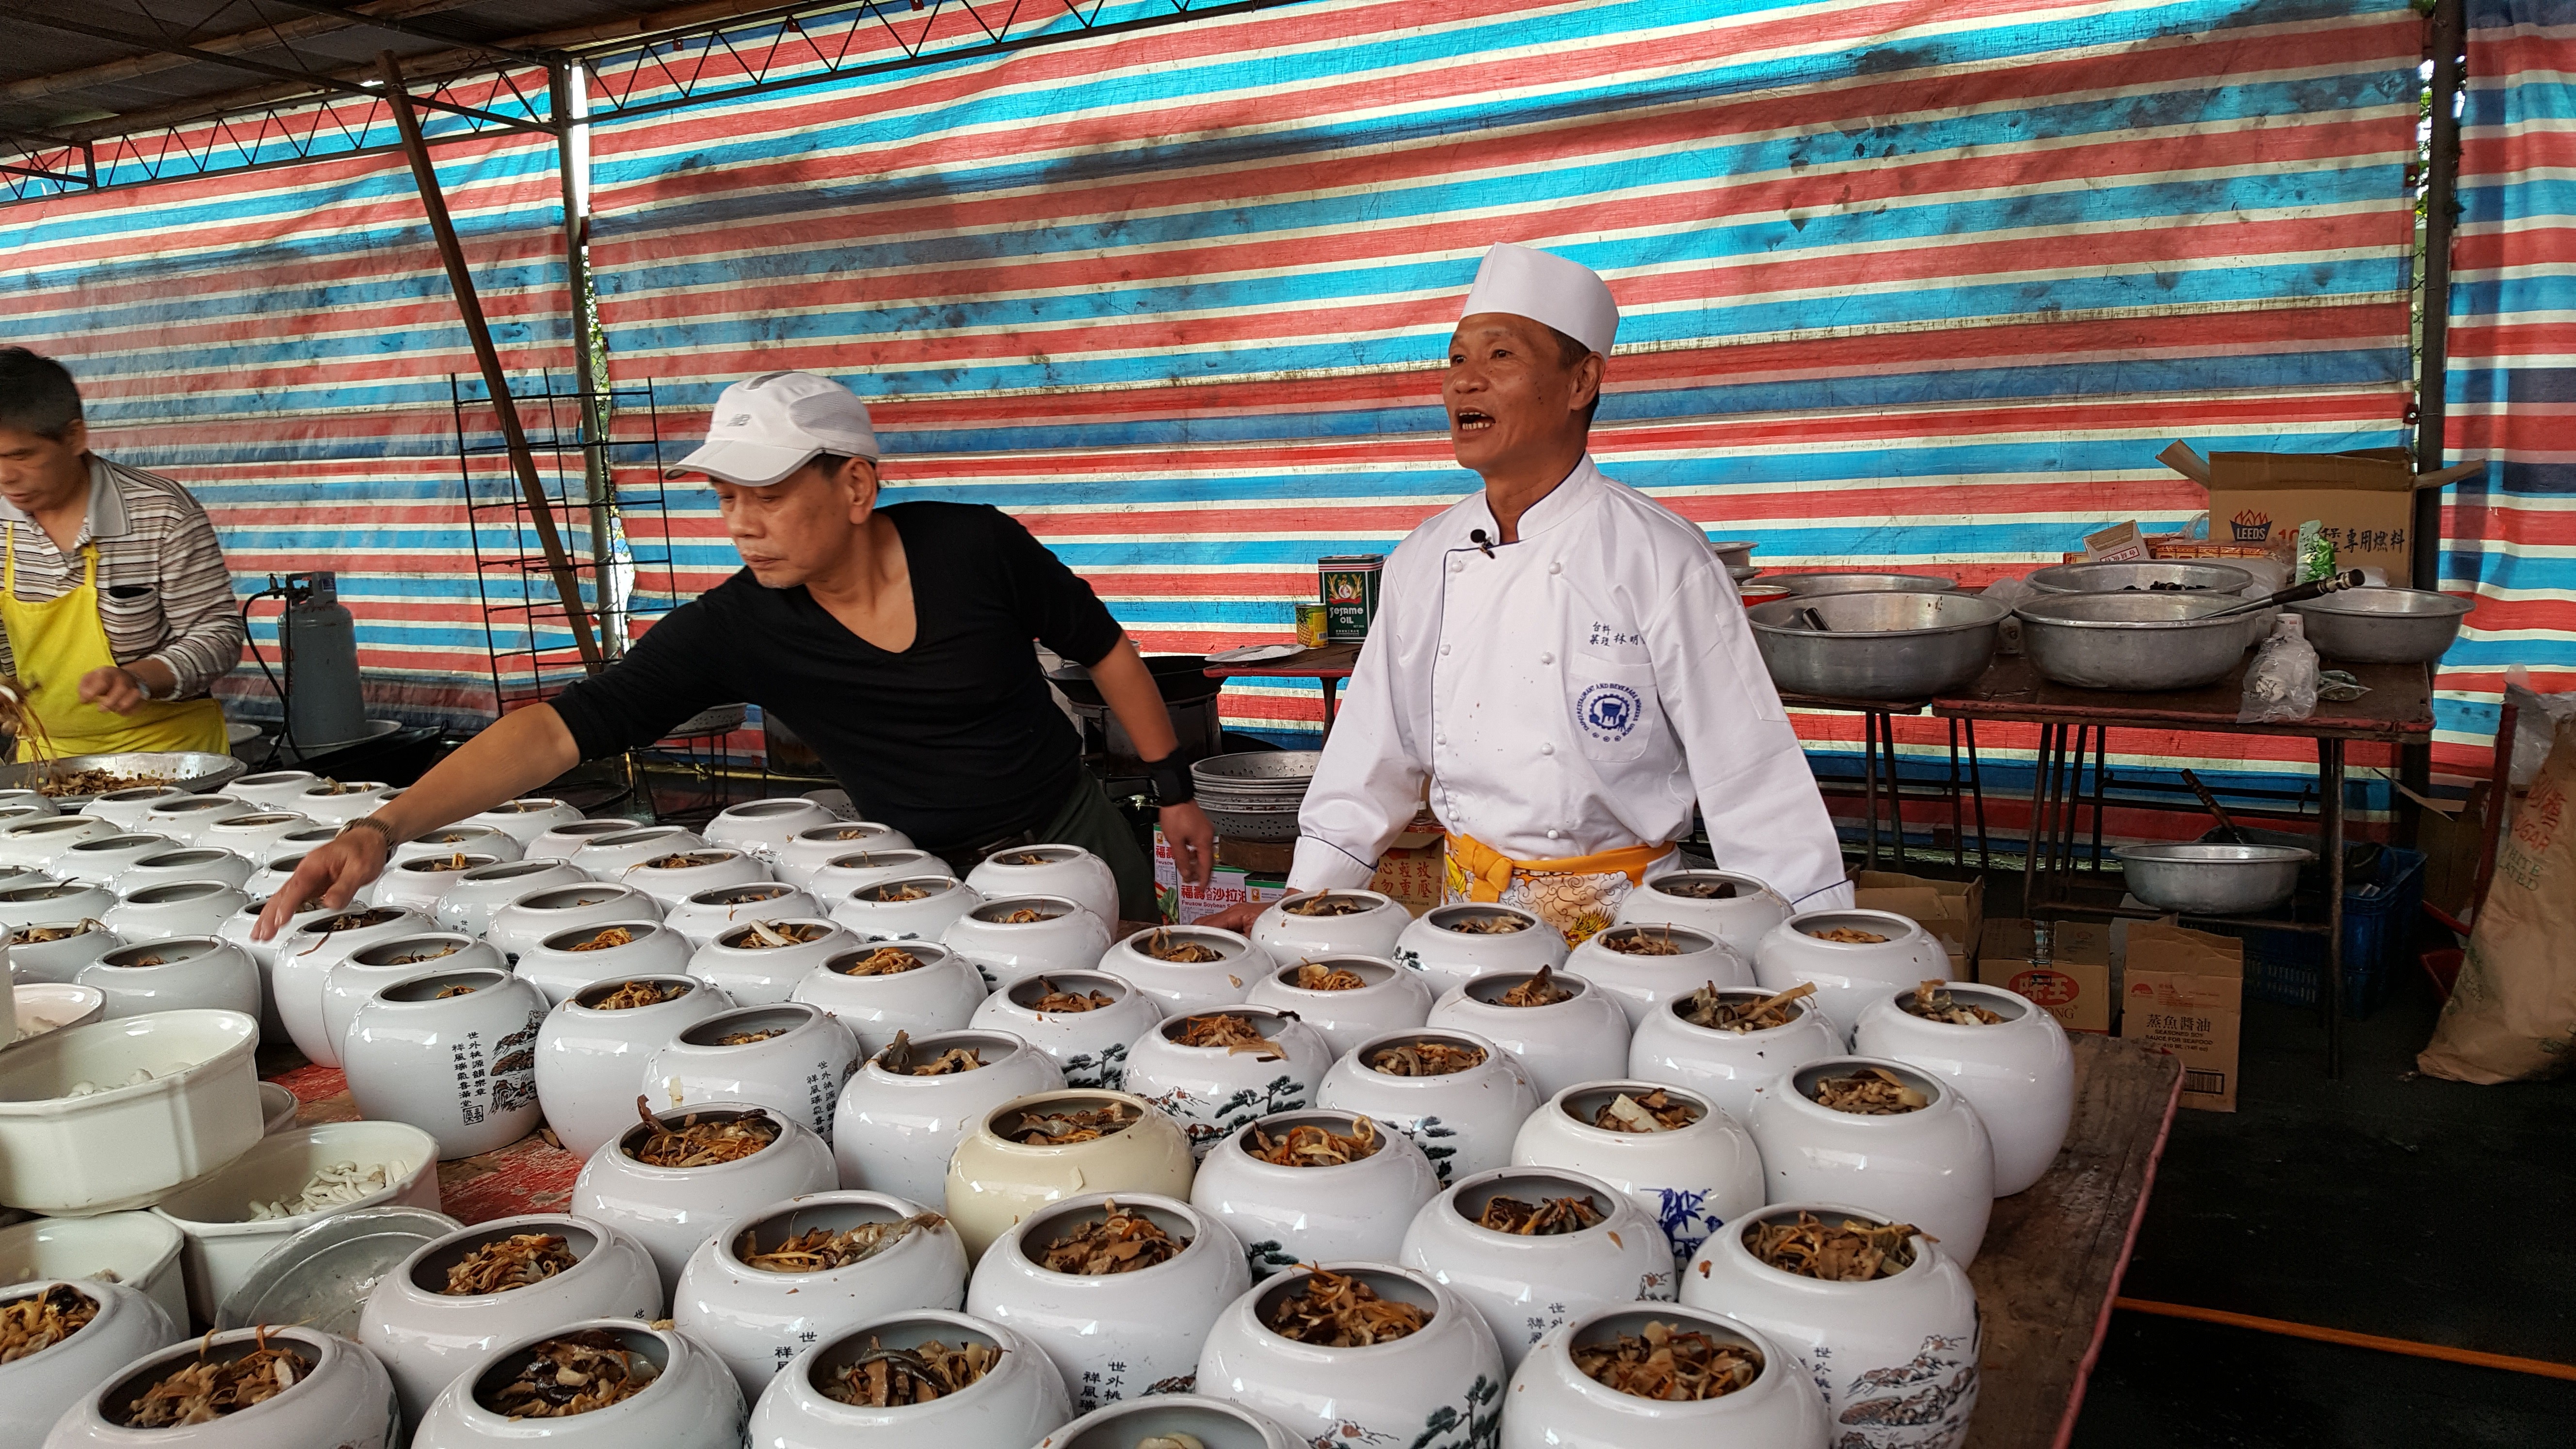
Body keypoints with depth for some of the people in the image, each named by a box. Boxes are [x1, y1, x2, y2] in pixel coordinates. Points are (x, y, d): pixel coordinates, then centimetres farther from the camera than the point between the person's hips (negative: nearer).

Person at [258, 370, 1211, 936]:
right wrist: (383, 829, -35)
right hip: (925, 875, 0)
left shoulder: (978, 549, -20)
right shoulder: (732, 630, -18)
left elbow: (1105, 650, -5)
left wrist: (1173, 790, -1)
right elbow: (562, 728, -24)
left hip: (1072, 837, 0)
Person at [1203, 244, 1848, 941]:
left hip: (1622, 917, -4)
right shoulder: (1422, 560, 4)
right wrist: (1302, 897, 10)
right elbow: (1377, 753, 12)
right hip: (1471, 914, 4)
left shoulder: (1659, 558, -11)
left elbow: (1750, 777, -10)